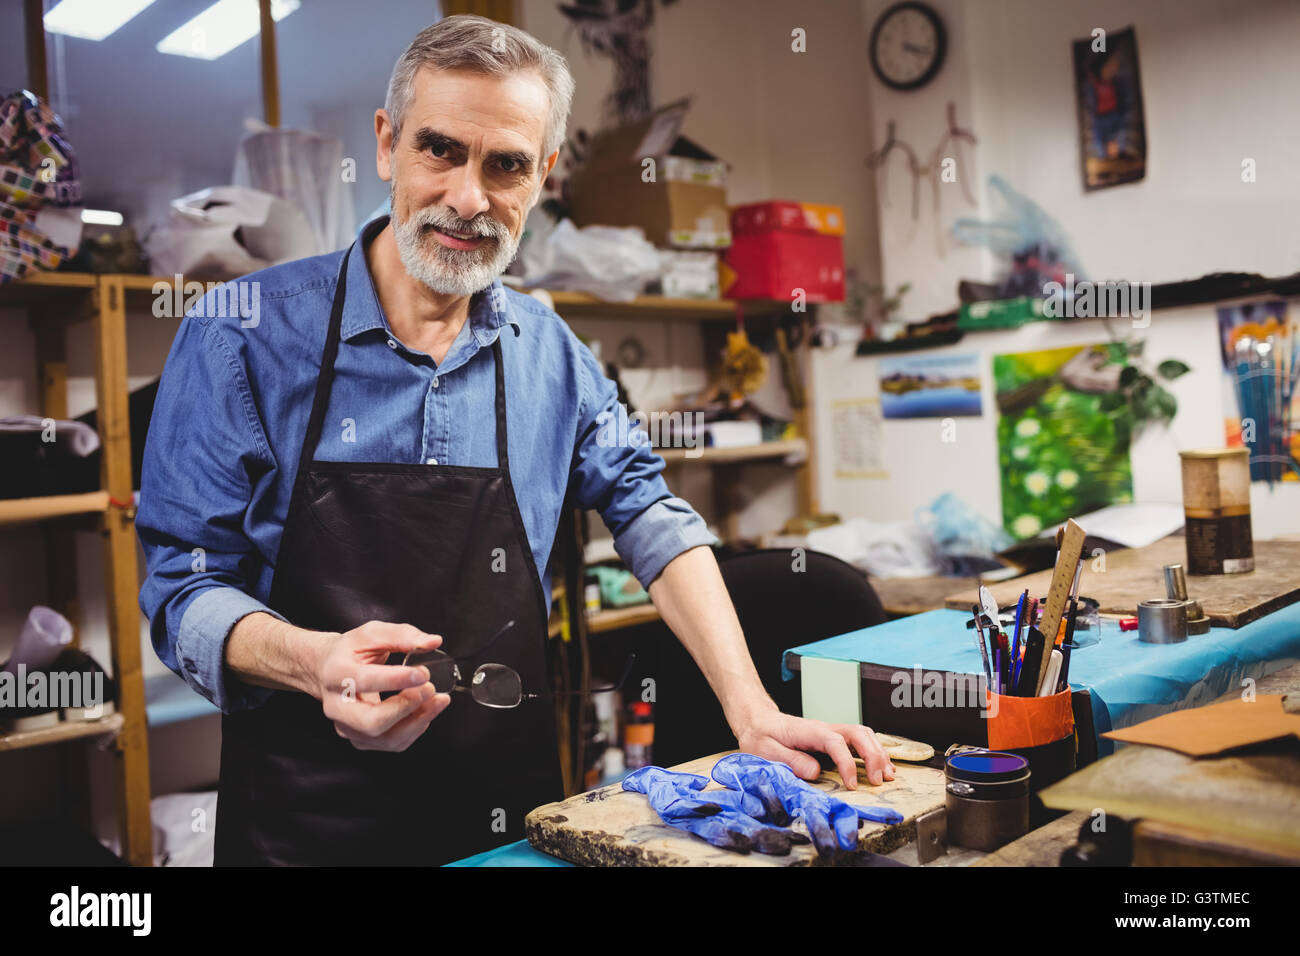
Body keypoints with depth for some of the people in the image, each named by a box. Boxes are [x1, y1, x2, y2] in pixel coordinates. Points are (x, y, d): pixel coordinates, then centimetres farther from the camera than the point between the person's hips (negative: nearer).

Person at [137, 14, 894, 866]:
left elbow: (653, 519, 4)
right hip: (305, 819, -2)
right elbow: (185, 586, -10)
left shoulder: (551, 353, 1)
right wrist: (317, 662, -31)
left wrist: (752, 713, -6)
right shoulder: (244, 335, -11)